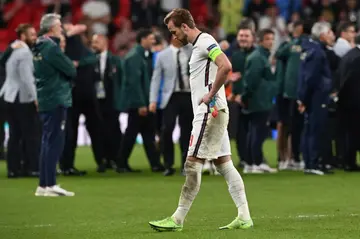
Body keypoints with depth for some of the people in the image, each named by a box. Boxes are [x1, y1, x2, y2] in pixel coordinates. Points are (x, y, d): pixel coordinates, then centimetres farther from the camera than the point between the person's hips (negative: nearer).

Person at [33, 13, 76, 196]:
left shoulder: (39, 48, 13)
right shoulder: (51, 48, -16)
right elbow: (71, 70, -15)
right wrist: (70, 67, 4)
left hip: (45, 101, 10)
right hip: (56, 100, -10)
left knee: (48, 142, 13)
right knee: (54, 142, -7)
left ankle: (43, 185, 15)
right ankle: (50, 185, -8)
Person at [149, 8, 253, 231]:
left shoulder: (205, 41, -13)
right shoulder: (200, 45, 18)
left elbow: (226, 66, -28)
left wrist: (211, 95, -20)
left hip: (209, 113, -11)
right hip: (211, 113, 11)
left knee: (193, 164, -9)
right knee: (224, 163, 8)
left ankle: (178, 219, -8)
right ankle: (244, 217, 7)